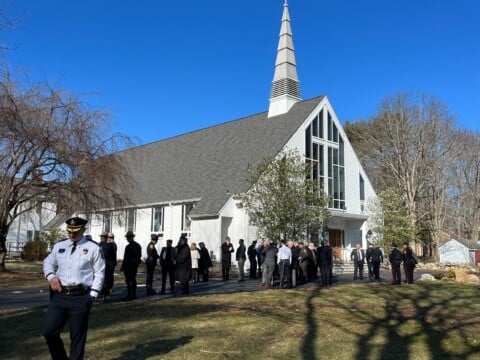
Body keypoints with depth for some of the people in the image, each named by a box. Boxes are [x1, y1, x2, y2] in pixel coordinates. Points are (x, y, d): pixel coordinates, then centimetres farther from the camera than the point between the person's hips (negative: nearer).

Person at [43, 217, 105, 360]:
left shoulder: (93, 248, -2)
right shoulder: (59, 246, 9)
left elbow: (99, 273, 0)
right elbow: (48, 262, 22)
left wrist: (93, 294, -8)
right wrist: (51, 276, 0)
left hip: (81, 298, -4)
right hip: (60, 296, 4)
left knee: (77, 337, 6)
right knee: (49, 332, 2)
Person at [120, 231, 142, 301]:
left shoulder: (128, 247, -19)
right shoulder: (138, 245, 8)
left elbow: (126, 258, -18)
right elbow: (139, 256, 13)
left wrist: (122, 267, -11)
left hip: (129, 266, -9)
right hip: (135, 265, 9)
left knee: (129, 281, -4)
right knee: (133, 280, 15)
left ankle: (129, 296, -2)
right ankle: (133, 295, 22)